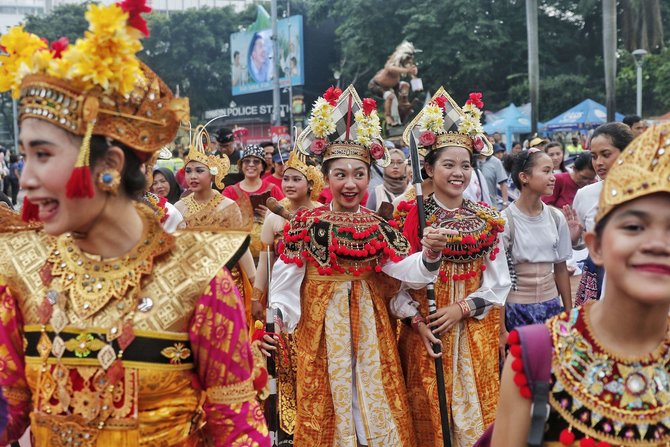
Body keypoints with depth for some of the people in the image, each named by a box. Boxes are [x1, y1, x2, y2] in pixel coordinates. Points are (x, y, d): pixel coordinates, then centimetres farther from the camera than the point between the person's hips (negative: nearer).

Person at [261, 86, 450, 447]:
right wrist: (277, 315, -25)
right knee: (327, 406, 7)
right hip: (320, 325, -2)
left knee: (374, 399, 10)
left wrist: (429, 256, -27)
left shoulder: (378, 227, 2)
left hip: (368, 322, 3)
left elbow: (406, 270, -8)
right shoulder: (306, 224, -6)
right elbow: (286, 280, -9)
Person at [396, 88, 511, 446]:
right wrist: (418, 322, -15)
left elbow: (499, 283, 3)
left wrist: (462, 308, -10)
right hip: (425, 329, -2)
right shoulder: (412, 217, -4)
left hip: (476, 329, 2)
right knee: (430, 414, 6)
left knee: (477, 409, 7)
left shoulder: (487, 220, 4)